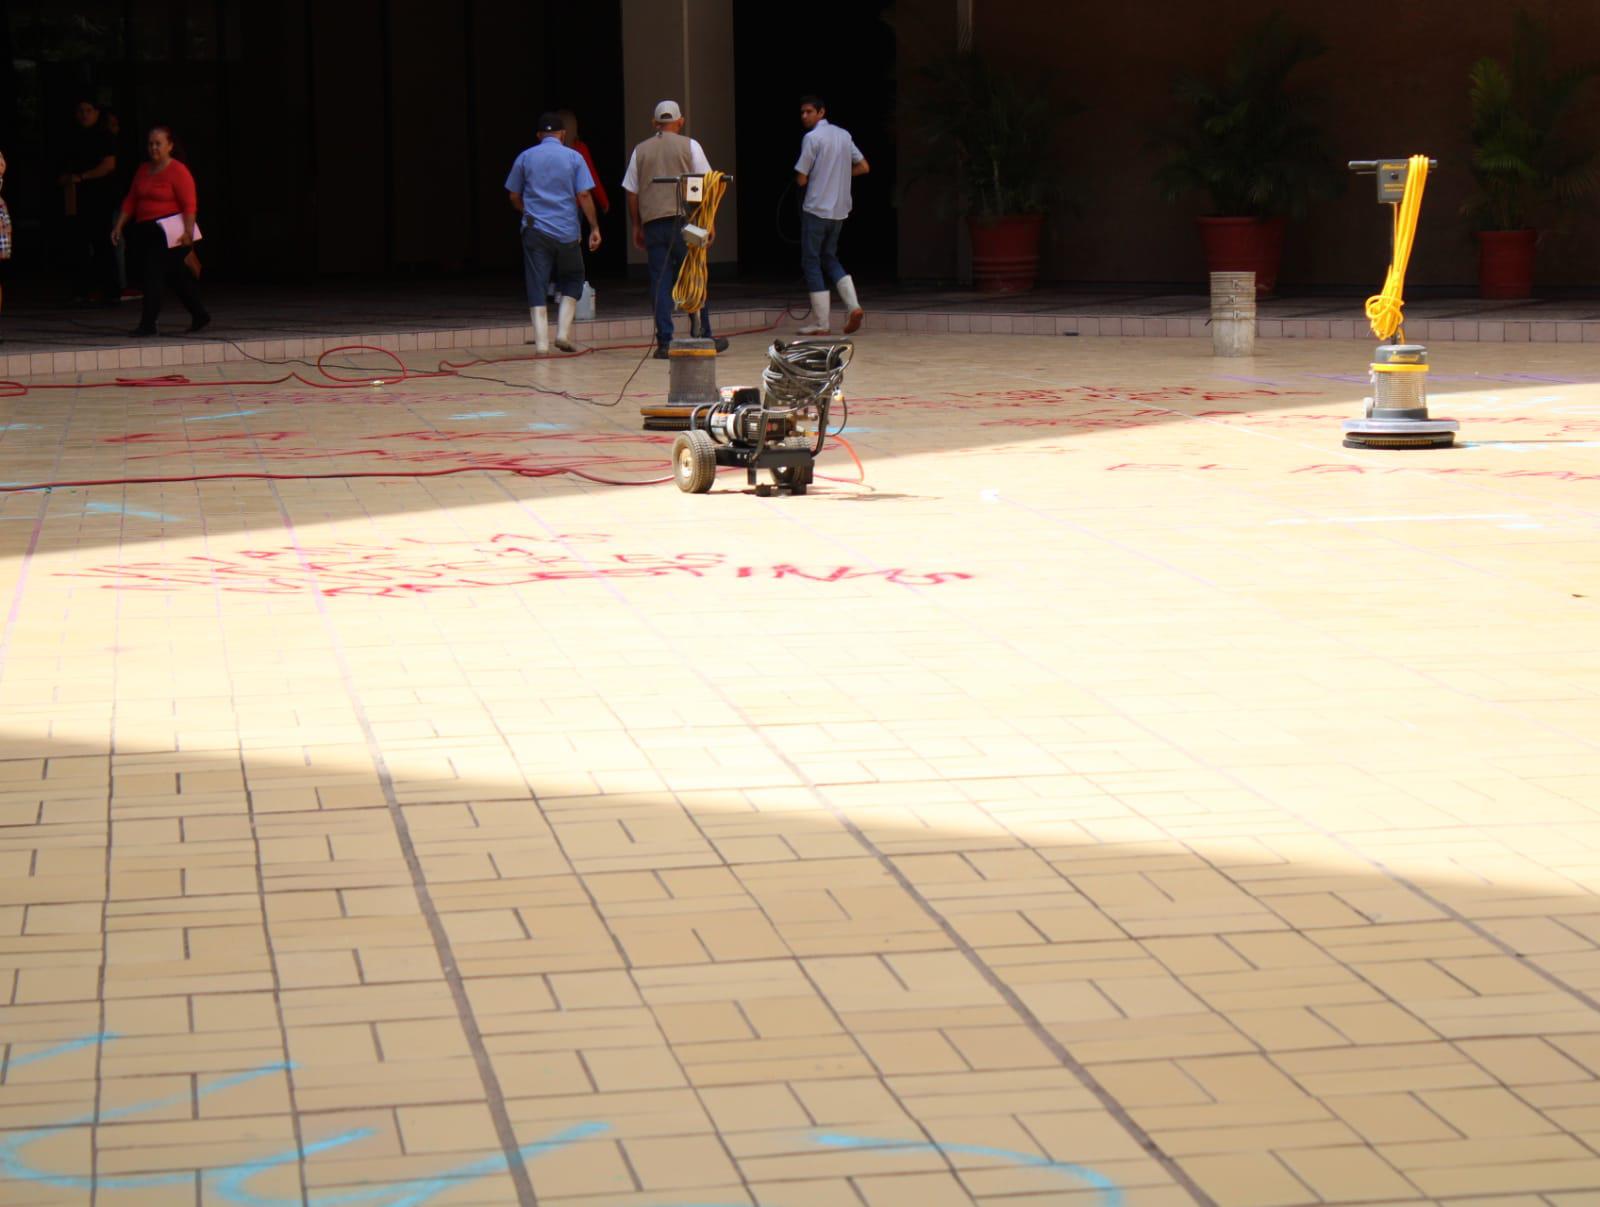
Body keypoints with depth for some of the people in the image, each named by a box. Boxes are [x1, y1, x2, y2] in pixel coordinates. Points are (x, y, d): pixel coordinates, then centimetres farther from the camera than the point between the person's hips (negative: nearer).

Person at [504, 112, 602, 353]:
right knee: (572, 281, 16)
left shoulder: (525, 158, 5)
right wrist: (594, 228, -1)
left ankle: (541, 343, -6)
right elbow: (584, 196, -6)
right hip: (567, 231, -1)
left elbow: (514, 197, 10)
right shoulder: (574, 158, 0)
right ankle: (563, 332, 4)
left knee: (536, 285, 1)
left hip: (535, 230, 1)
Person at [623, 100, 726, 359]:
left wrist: (637, 227, 16)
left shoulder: (640, 151, 10)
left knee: (660, 282, 2)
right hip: (684, 219, -2)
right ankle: (702, 336, 10)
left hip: (652, 222, 2)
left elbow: (631, 192, 10)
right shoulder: (689, 146, 2)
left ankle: (664, 342, -3)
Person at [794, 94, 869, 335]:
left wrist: (801, 178, 11)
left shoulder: (812, 138, -12)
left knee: (811, 262, 1)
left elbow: (801, 179, -12)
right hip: (840, 209, 7)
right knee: (829, 258, 19)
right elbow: (864, 167, 14)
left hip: (816, 209, -7)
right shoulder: (843, 135, 9)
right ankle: (852, 305, -1)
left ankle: (819, 324, 0)